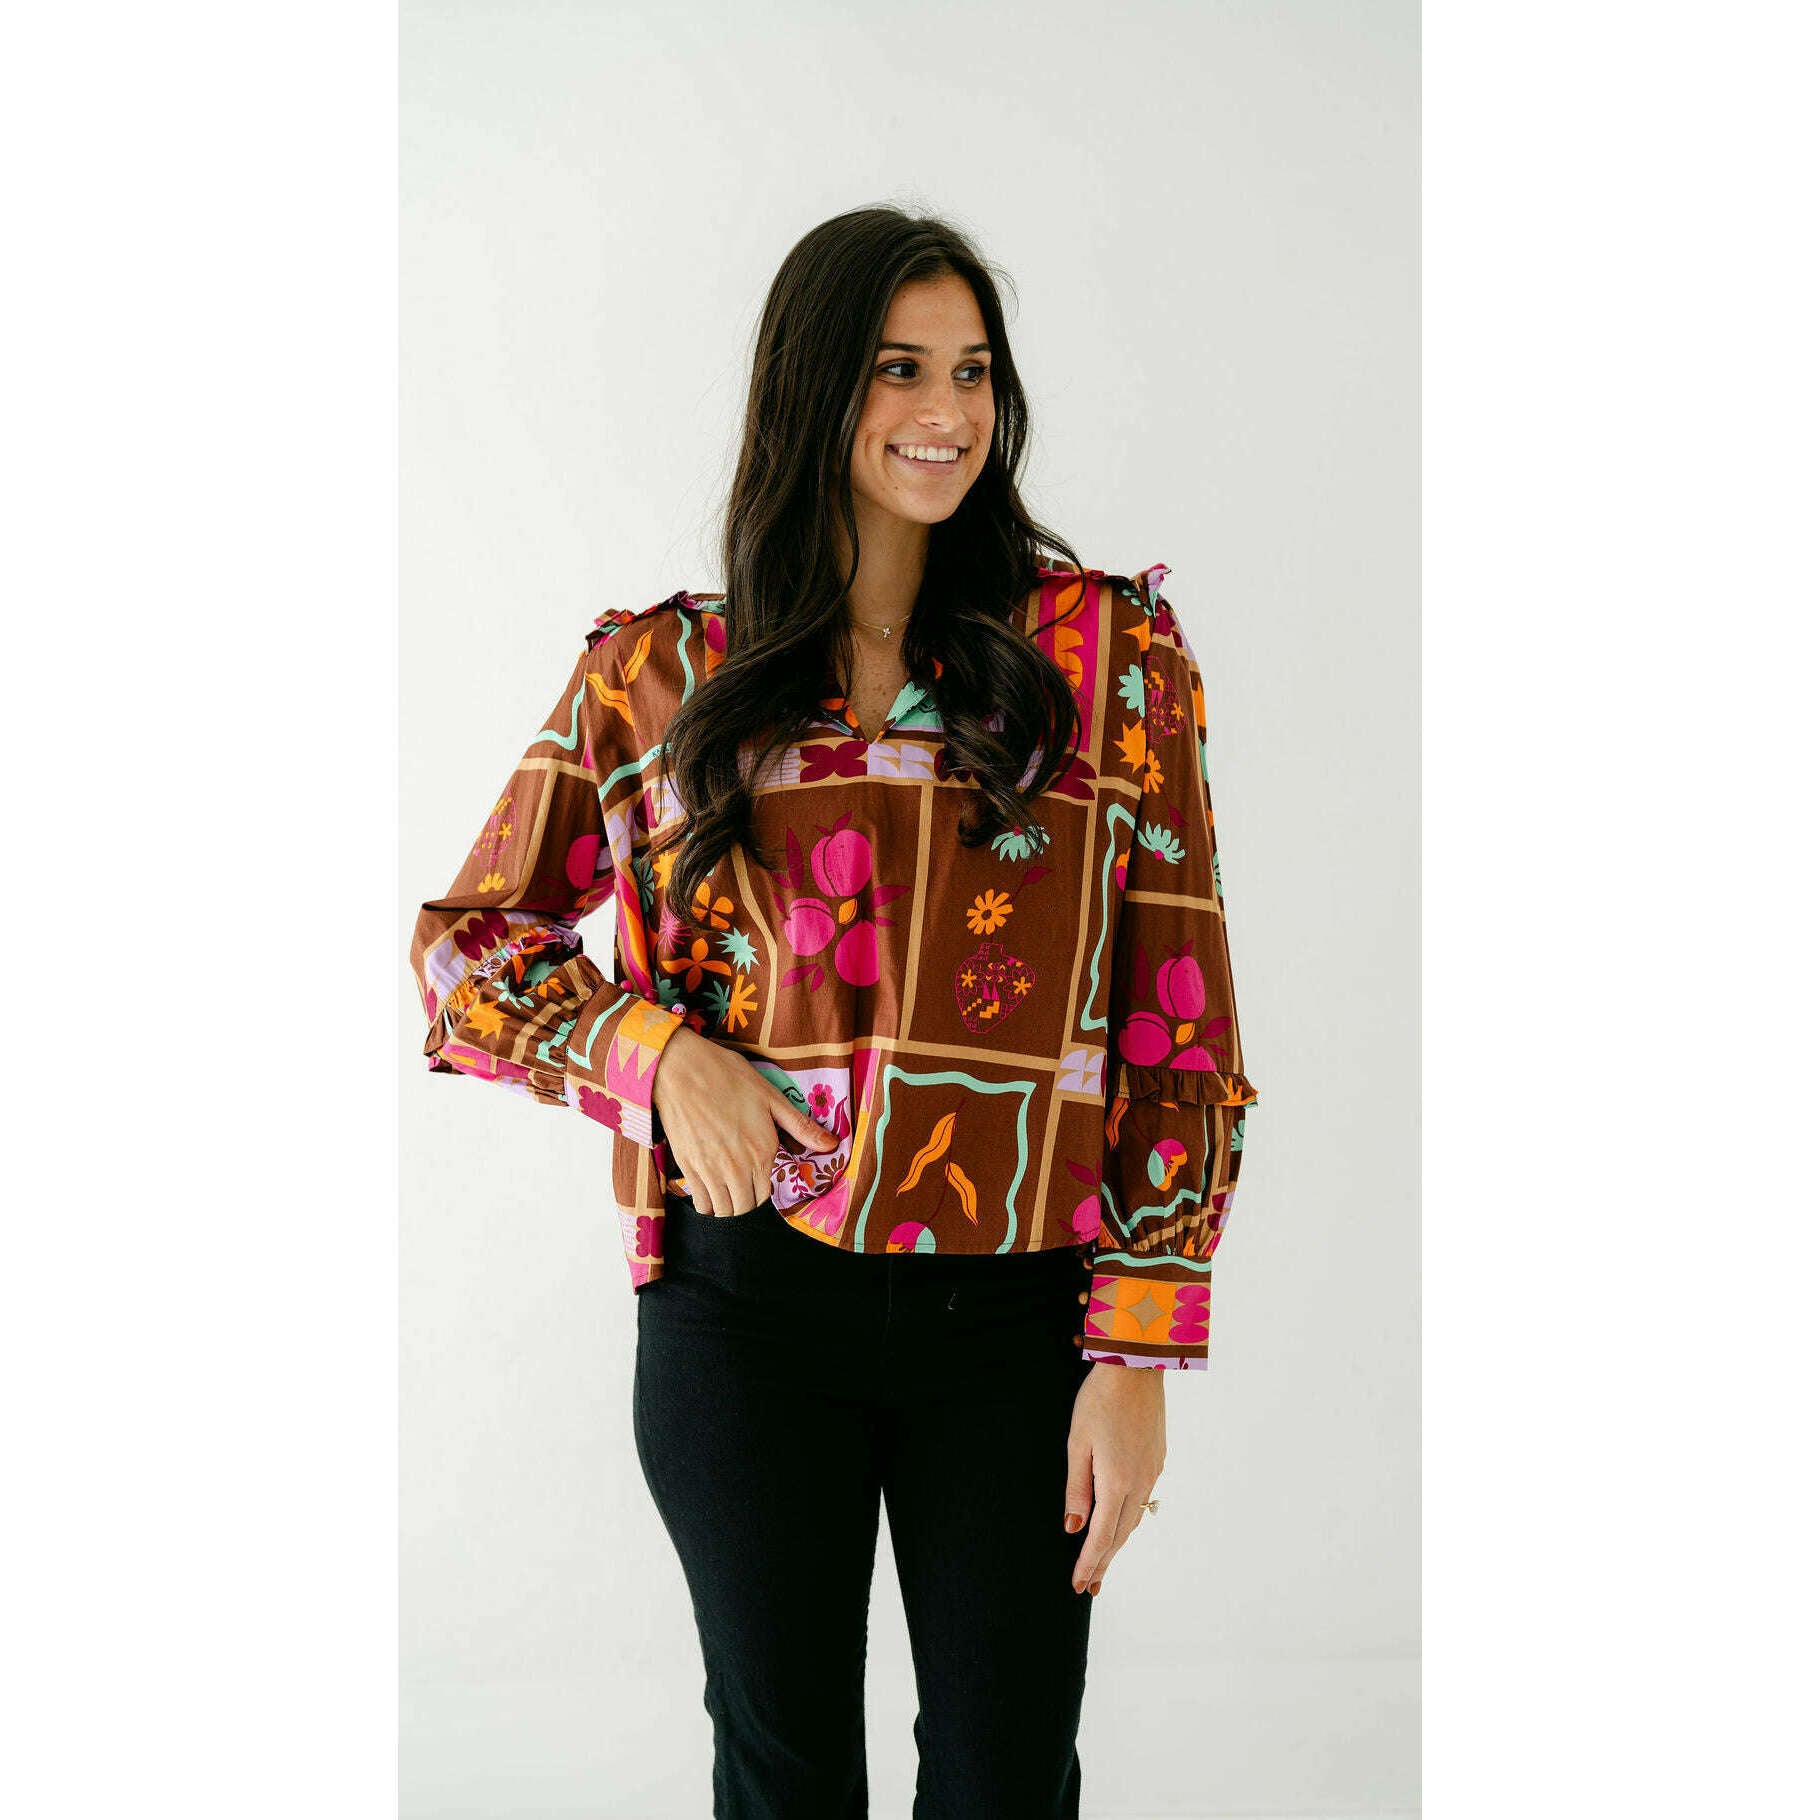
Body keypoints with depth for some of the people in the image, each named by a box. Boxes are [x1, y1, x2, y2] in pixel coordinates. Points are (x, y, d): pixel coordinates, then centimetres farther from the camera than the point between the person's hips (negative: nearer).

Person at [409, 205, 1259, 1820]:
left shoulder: (1113, 652, 0)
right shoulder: (667, 672, 3)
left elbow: (1181, 1035, -1)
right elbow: (464, 946, 10)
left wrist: (1139, 1350, -6)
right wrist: (659, 1050, -9)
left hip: (1014, 1319, 0)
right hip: (748, 1306, 1)